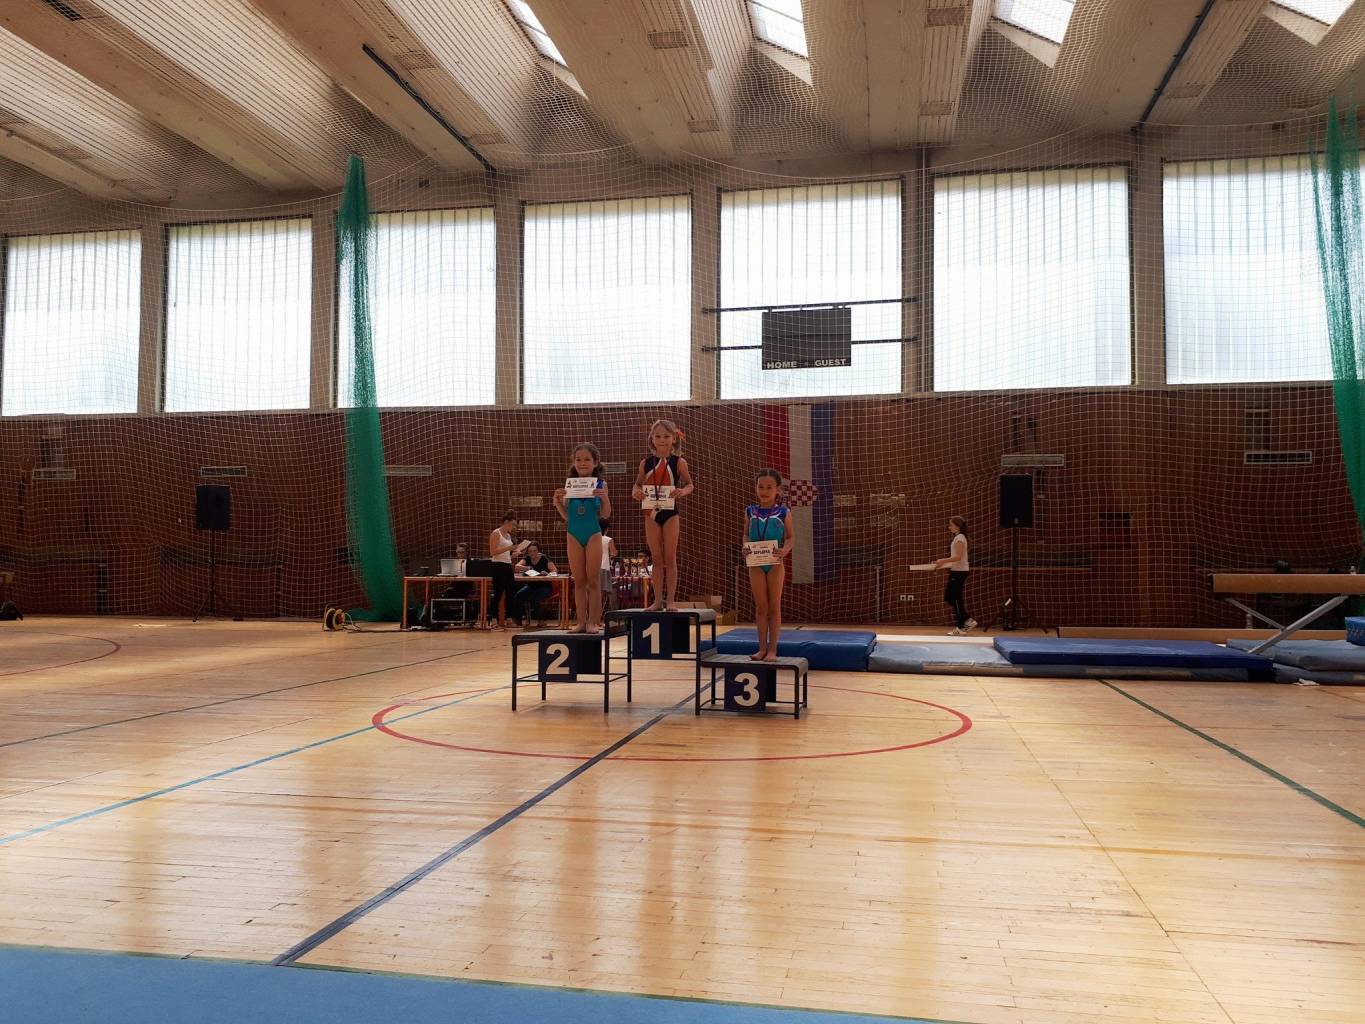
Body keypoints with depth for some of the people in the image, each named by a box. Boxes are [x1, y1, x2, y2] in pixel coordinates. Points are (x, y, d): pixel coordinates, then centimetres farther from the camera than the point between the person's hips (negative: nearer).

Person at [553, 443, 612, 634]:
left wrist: (605, 498, -18)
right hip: (574, 536, 3)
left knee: (593, 580, 1)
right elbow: (566, 515, 8)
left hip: (593, 535, -3)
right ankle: (581, 622, 11)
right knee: (579, 581, 7)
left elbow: (605, 515, -1)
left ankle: (593, 622, 5)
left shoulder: (600, 484, -1)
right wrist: (557, 501, -8)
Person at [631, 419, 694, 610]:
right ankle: (658, 600, 13)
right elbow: (638, 483, 10)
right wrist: (635, 492, -12)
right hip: (651, 513, 2)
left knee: (670, 558, 3)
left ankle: (671, 599, 10)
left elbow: (690, 484, 1)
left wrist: (682, 491, -21)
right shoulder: (646, 462, 2)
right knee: (657, 559, 8)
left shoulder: (678, 462, -4)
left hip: (670, 513, -2)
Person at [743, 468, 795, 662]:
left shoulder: (783, 512, -4)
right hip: (756, 563, 2)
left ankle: (772, 649, 10)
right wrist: (745, 546, -12)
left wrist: (785, 550, -19)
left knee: (774, 607, 4)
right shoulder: (750, 512, 3)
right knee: (760, 607, 7)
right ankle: (762, 648, 14)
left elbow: (791, 537, 0)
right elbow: (746, 534, 10)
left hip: (775, 563, -2)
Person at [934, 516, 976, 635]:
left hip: (959, 571, -10)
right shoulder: (958, 538, 17)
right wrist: (943, 563, 13)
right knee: (948, 598, 9)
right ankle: (967, 621, 12)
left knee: (956, 598, -5)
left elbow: (958, 557, -21)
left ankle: (960, 627, 1)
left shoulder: (960, 537, -12)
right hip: (956, 571, 10)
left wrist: (943, 561, -19)